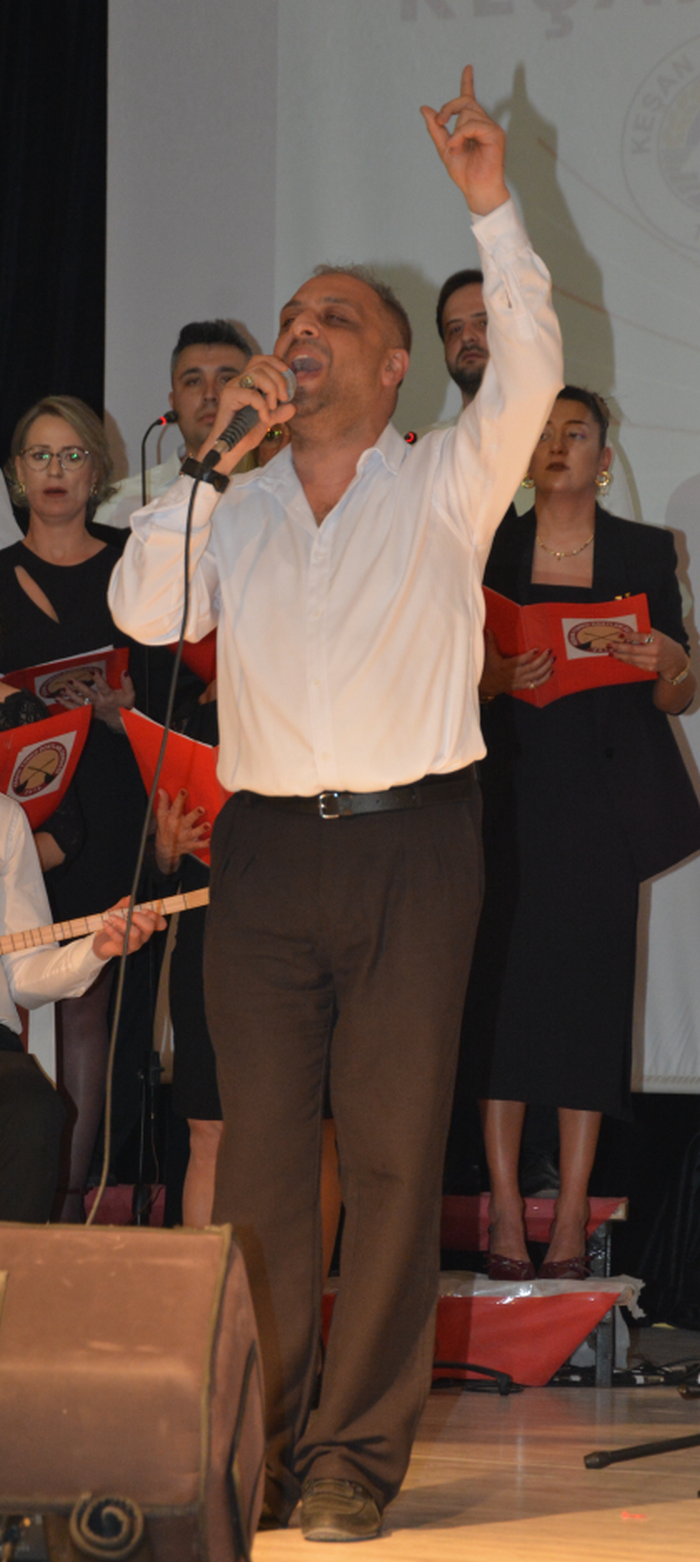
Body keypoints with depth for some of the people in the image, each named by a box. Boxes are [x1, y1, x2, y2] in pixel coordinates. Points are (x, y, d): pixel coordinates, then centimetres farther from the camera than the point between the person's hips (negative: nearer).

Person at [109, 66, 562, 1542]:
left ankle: (359, 1447, 2)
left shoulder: (442, 486, 8)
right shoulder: (234, 507, 15)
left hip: (409, 840, -2)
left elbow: (528, 377, -9)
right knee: (260, 1150, 2)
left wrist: (491, 208, -16)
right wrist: (217, 457, -3)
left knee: (392, 1152, -3)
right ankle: (268, 1431, 9)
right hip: (265, 850, 3)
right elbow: (144, 609, 1)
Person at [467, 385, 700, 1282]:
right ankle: (505, 1217, -3)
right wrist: (498, 674, -13)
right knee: (502, 987, -6)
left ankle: (571, 1218, 0)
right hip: (509, 796, 0)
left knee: (589, 989, -3)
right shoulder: (487, 553, 9)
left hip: (602, 802, 0)